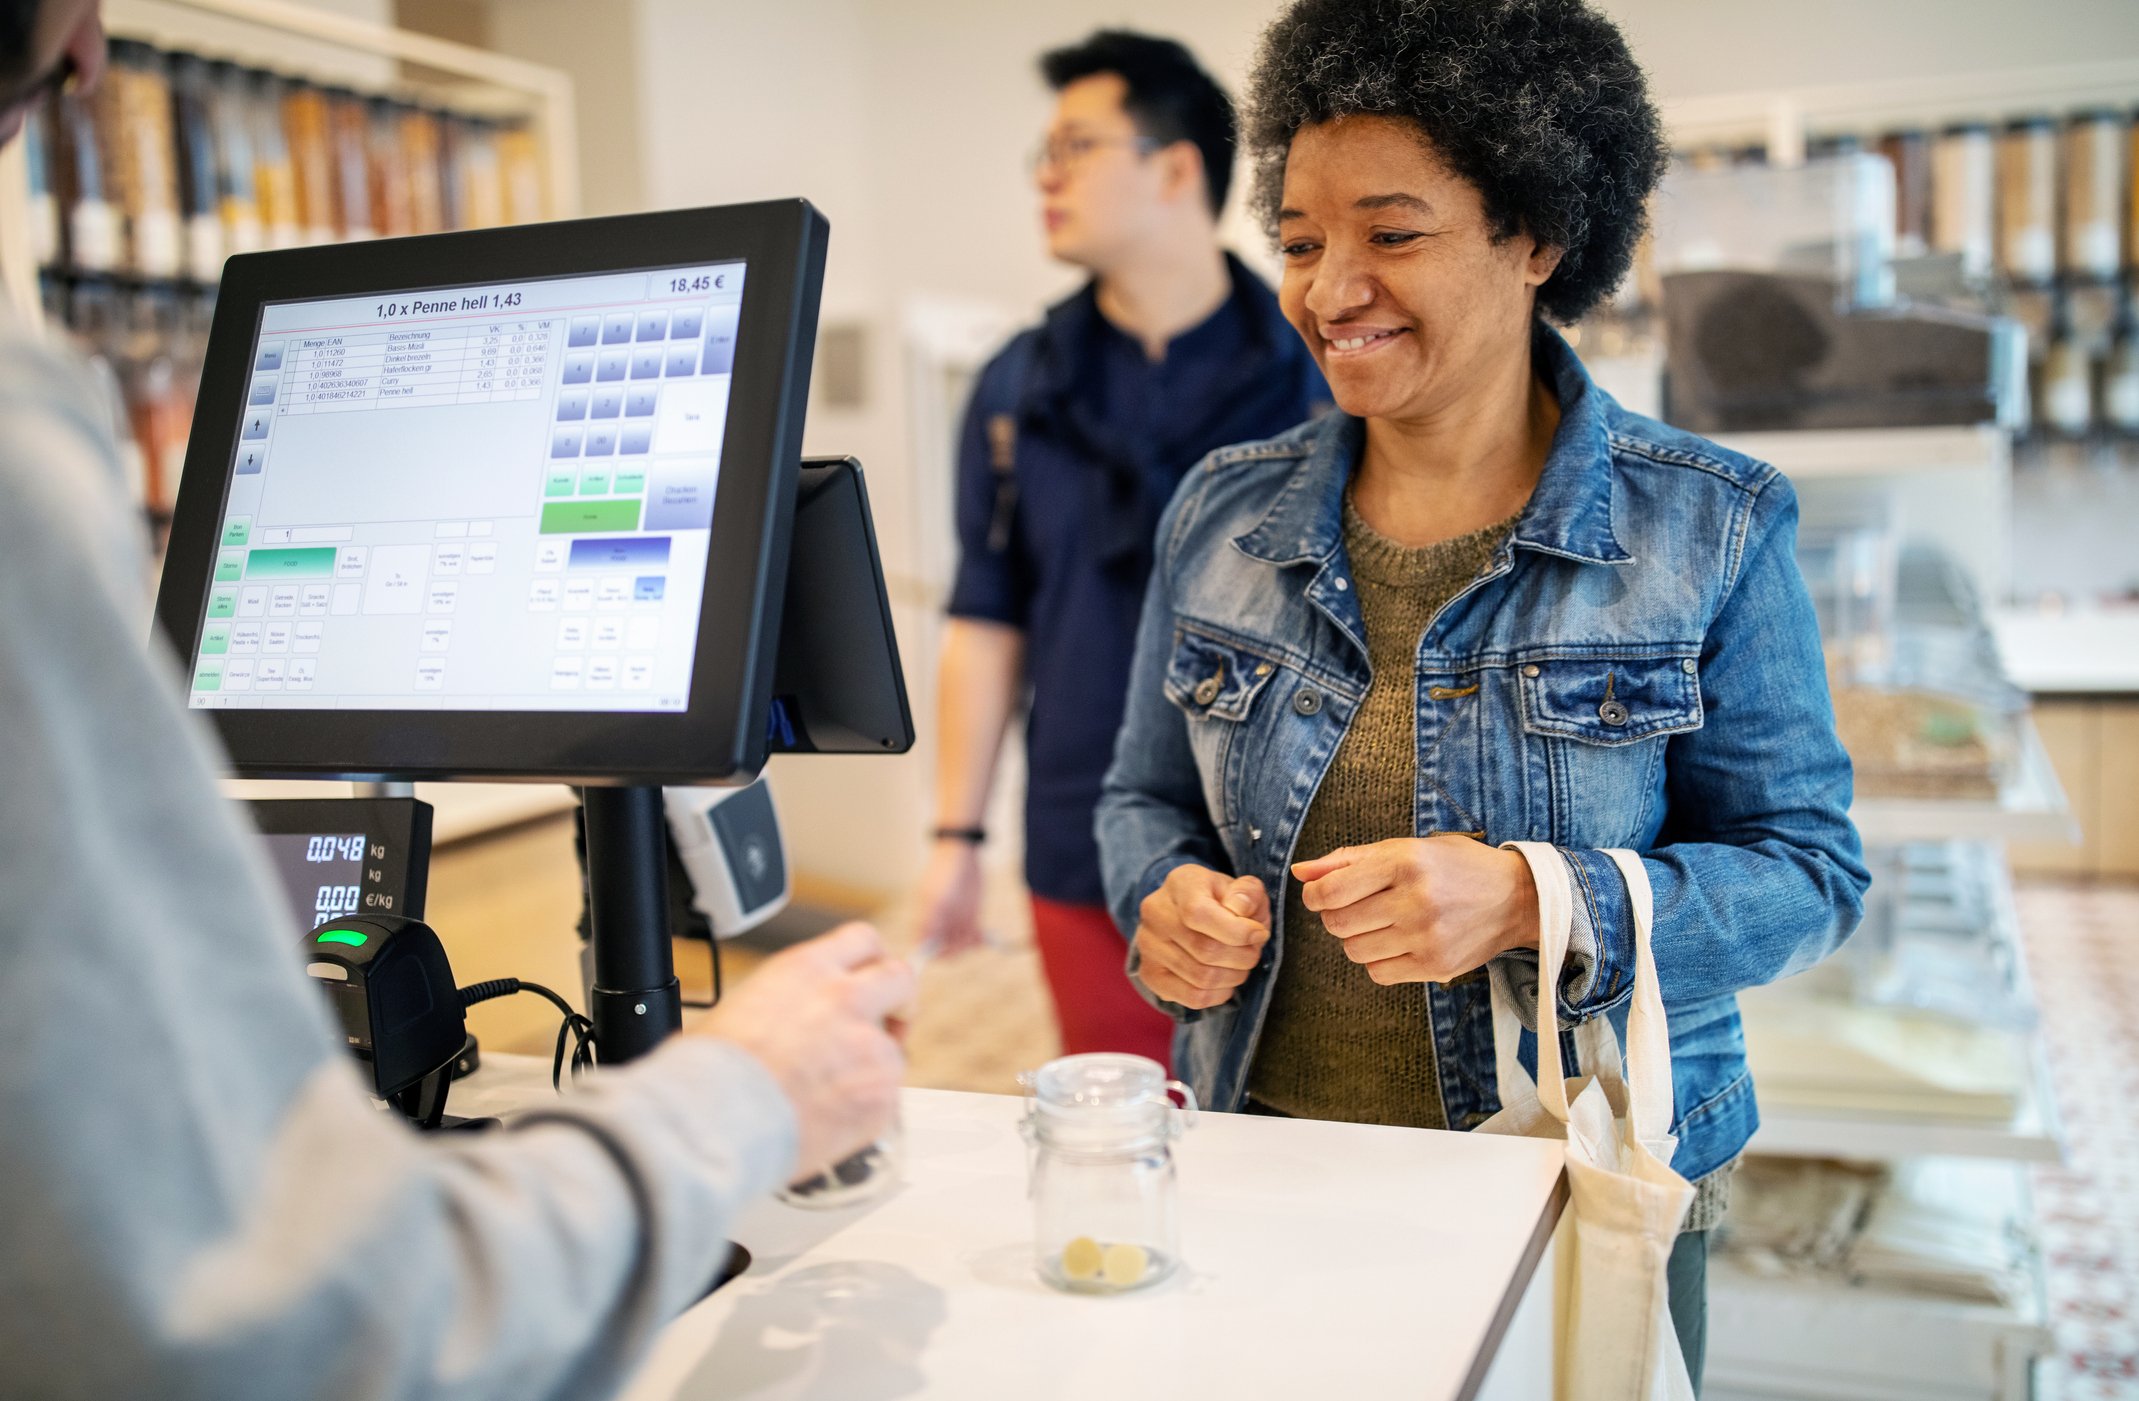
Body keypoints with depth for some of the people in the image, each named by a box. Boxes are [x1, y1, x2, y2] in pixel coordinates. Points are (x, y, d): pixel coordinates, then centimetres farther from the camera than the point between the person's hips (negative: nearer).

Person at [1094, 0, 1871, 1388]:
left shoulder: (1710, 531, -10)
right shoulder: (1220, 515, 0)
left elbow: (1806, 868, -9)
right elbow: (1149, 795, 9)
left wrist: (1535, 905, -26)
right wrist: (1166, 904, -13)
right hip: (1268, 1159, 3)